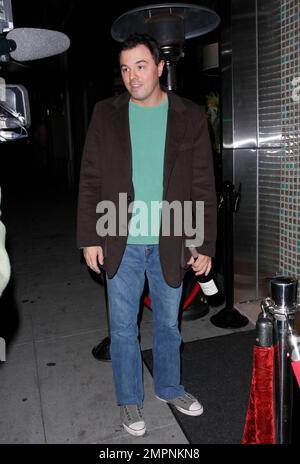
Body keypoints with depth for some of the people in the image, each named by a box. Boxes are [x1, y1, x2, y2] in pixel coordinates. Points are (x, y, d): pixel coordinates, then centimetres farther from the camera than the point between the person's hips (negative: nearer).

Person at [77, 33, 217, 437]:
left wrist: (206, 245, -4)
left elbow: (203, 187, -1)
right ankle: (130, 399, 34)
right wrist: (89, 238, -3)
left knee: (168, 323, 17)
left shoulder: (191, 116, -2)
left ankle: (168, 387, 42)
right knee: (123, 327, 12)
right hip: (121, 242, 0)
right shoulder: (106, 114, 0)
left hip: (170, 243, 1)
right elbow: (90, 181, 1)